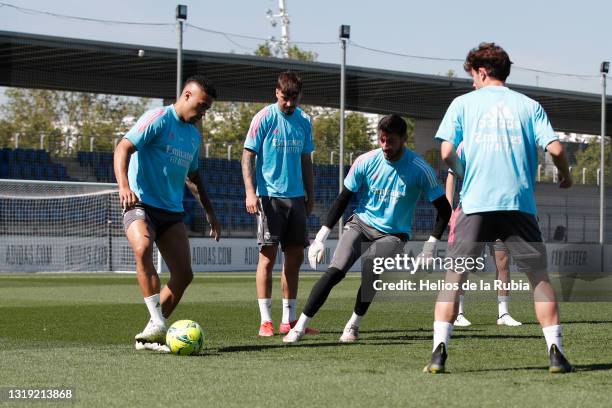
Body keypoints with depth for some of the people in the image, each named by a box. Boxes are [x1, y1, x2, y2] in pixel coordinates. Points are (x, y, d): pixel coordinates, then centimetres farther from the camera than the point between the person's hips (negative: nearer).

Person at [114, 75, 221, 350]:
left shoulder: (194, 135, 17)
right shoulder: (158, 119, -7)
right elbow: (123, 148, -16)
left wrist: (209, 212, 28)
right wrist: (124, 185, -32)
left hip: (172, 211, 8)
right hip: (140, 204, -8)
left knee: (184, 275, -2)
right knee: (143, 248, -35)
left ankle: (150, 336, 8)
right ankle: (158, 323, -38)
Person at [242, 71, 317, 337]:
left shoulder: (303, 121, 10)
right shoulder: (264, 118, -5)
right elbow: (248, 156, -6)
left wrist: (310, 194, 17)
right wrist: (250, 192, -15)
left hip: (296, 196, 6)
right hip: (269, 196, -6)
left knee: (295, 257, 6)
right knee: (268, 255, -7)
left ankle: (289, 320, 14)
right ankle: (266, 321, -3)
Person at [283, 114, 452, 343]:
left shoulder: (420, 170, -13)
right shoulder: (366, 162, -8)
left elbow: (444, 209, -5)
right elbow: (343, 200, 1)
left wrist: (431, 246, -13)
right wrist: (321, 237, -4)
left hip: (393, 234, -2)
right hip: (361, 223, 2)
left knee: (371, 271, -30)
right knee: (334, 271, -19)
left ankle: (353, 325, -8)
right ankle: (300, 327, -13)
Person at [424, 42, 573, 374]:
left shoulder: (463, 103, 9)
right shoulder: (528, 106, 12)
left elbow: (446, 152, 0)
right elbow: (554, 148, 1)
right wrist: (565, 176, 20)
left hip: (475, 203, -1)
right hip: (519, 203, 1)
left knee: (453, 277, 5)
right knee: (539, 277, 10)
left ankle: (439, 351, -7)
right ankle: (555, 353, 2)